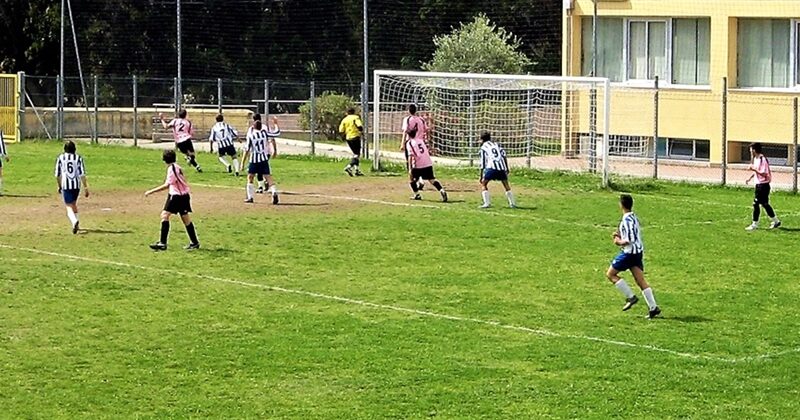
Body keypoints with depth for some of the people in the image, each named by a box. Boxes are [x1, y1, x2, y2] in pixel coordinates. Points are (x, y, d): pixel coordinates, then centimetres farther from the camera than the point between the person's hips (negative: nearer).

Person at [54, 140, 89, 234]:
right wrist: (86, 188, -2)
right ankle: (76, 223, 28)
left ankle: (74, 221, -30)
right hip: (76, 185, 2)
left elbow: (57, 175, 5)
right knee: (74, 204, 24)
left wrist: (59, 186, 19)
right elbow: (82, 174, -4)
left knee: (69, 206, -3)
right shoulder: (78, 158, 2)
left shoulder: (60, 158, 2)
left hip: (65, 185, -2)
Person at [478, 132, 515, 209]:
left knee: (483, 184, 8)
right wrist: (507, 168, 11)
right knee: (506, 184, 20)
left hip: (491, 167, -4)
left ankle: (487, 203, -6)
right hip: (502, 166, 4)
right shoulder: (496, 145, 26)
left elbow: (482, 163, 11)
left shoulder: (483, 147, 16)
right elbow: (504, 155, 11)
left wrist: (481, 176, 13)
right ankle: (512, 203, 19)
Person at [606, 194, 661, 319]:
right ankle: (653, 307, -2)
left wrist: (619, 242, -7)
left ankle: (630, 297, -1)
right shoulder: (634, 218, 11)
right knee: (640, 280, 6)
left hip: (629, 252, -9)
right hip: (638, 252, 9)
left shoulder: (626, 220, -18)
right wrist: (620, 235, 13)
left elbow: (630, 240, -23)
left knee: (610, 274, 4)